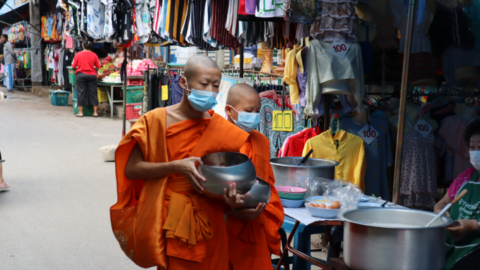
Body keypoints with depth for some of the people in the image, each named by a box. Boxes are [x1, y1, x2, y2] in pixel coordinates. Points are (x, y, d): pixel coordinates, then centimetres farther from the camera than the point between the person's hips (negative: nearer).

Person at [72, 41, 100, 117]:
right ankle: (95, 112, 7)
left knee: (81, 93, 3)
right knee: (93, 93, 6)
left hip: (81, 75, -1)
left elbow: (73, 66, 3)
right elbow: (98, 66, 3)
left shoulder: (78, 54, -2)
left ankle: (80, 112, 3)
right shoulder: (94, 55, 0)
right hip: (92, 75, 1)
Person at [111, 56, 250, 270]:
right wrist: (176, 166, -20)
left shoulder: (222, 129, 0)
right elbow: (131, 169, -9)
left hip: (209, 224, 3)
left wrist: (231, 198, -16)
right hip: (172, 223, -2)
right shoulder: (156, 120, -6)